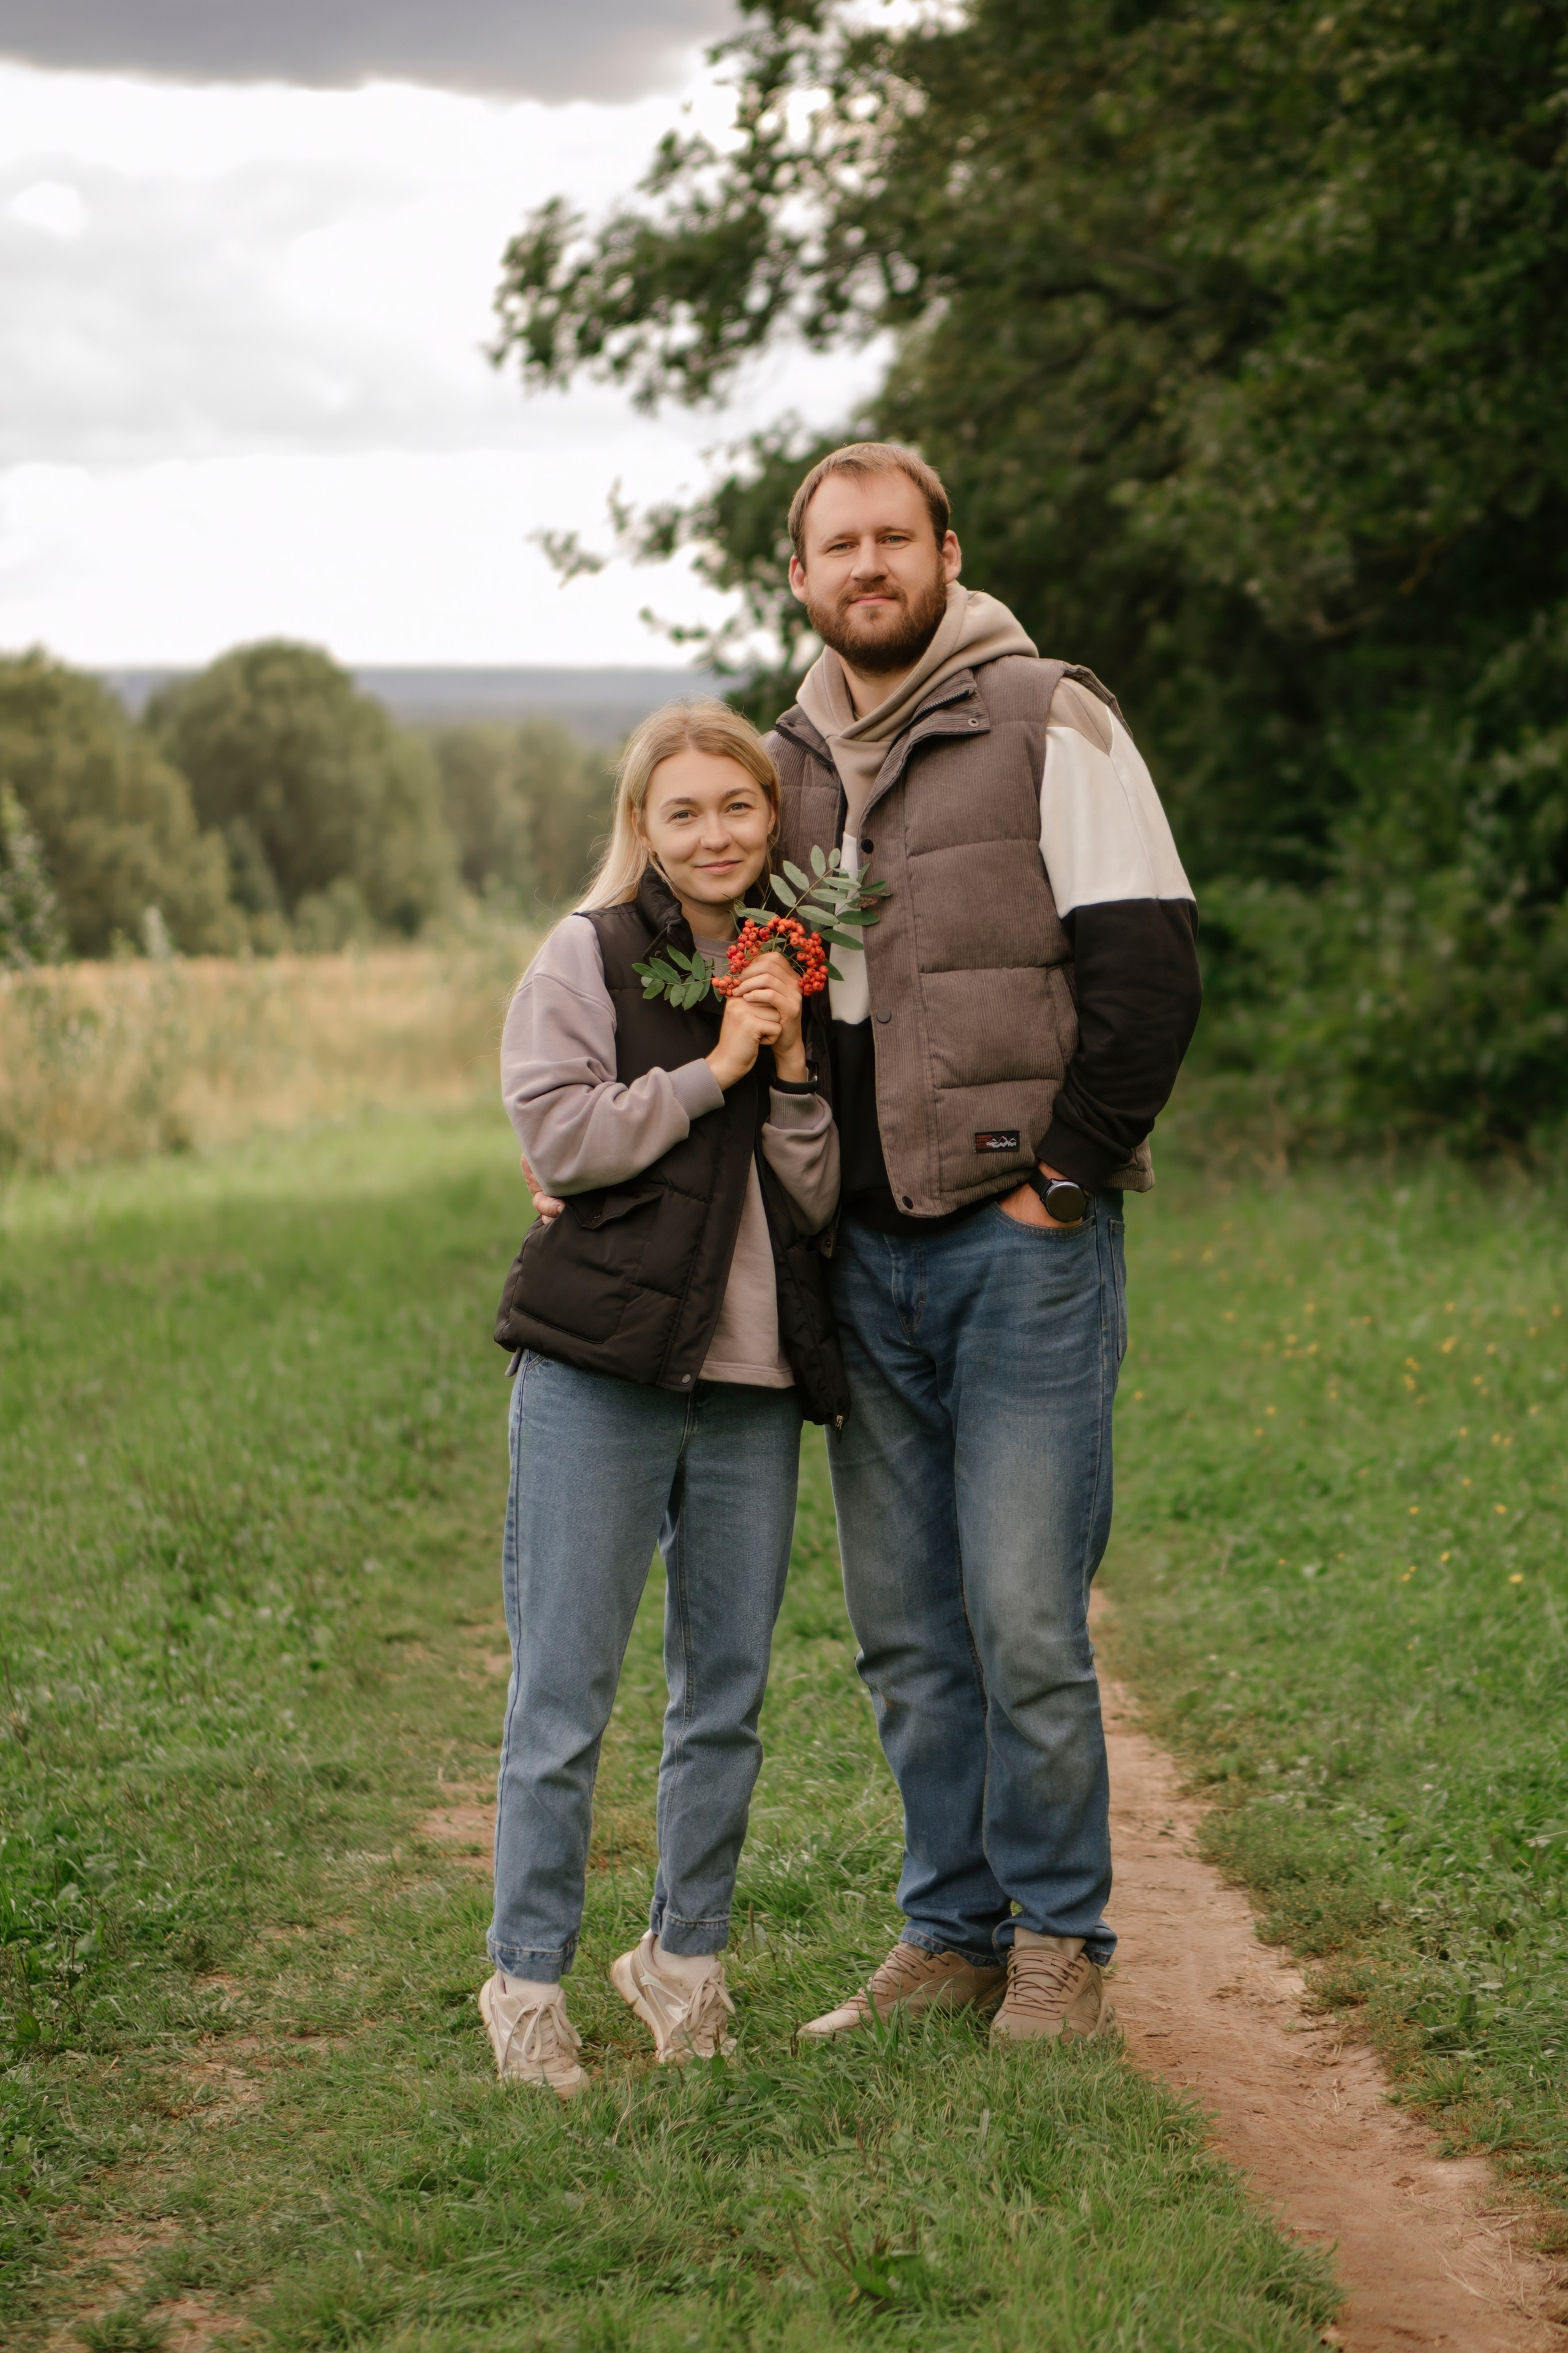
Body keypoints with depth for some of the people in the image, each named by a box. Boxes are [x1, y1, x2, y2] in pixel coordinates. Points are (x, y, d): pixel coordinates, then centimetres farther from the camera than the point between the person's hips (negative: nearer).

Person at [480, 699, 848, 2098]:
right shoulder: (589, 959, 1)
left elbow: (821, 1200, 9)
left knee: (728, 1692, 9)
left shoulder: (799, 979, 14)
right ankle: (528, 1979, 7)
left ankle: (686, 1955, 23)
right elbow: (558, 1139, -11)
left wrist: (793, 1071, -6)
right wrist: (712, 1070, -11)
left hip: (753, 1380, 4)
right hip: (600, 1368, -4)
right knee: (564, 1694, -2)